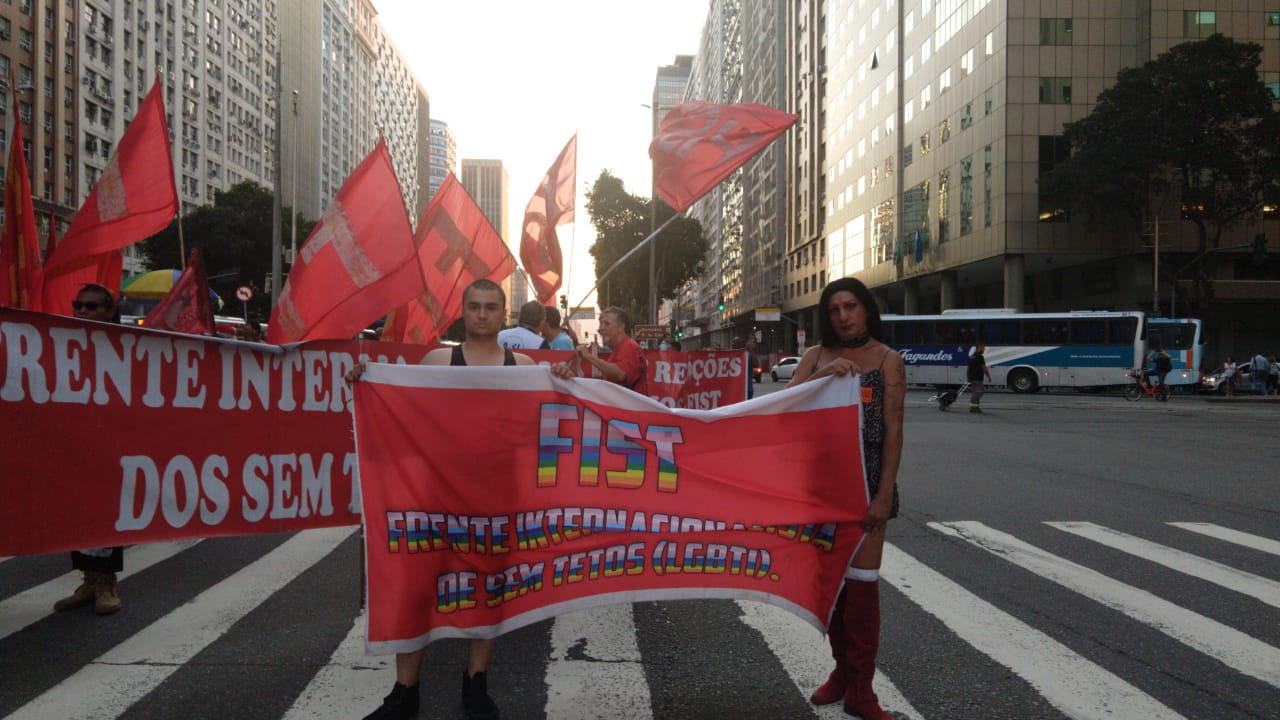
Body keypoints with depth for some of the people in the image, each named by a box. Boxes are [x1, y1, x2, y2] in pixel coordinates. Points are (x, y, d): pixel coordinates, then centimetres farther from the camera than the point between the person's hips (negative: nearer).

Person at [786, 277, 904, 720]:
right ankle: (843, 669, 25)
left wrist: (884, 495, -12)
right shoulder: (815, 357, 8)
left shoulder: (888, 360, -1)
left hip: (866, 484, -3)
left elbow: (894, 431, -6)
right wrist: (823, 375, -21)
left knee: (861, 583, -4)